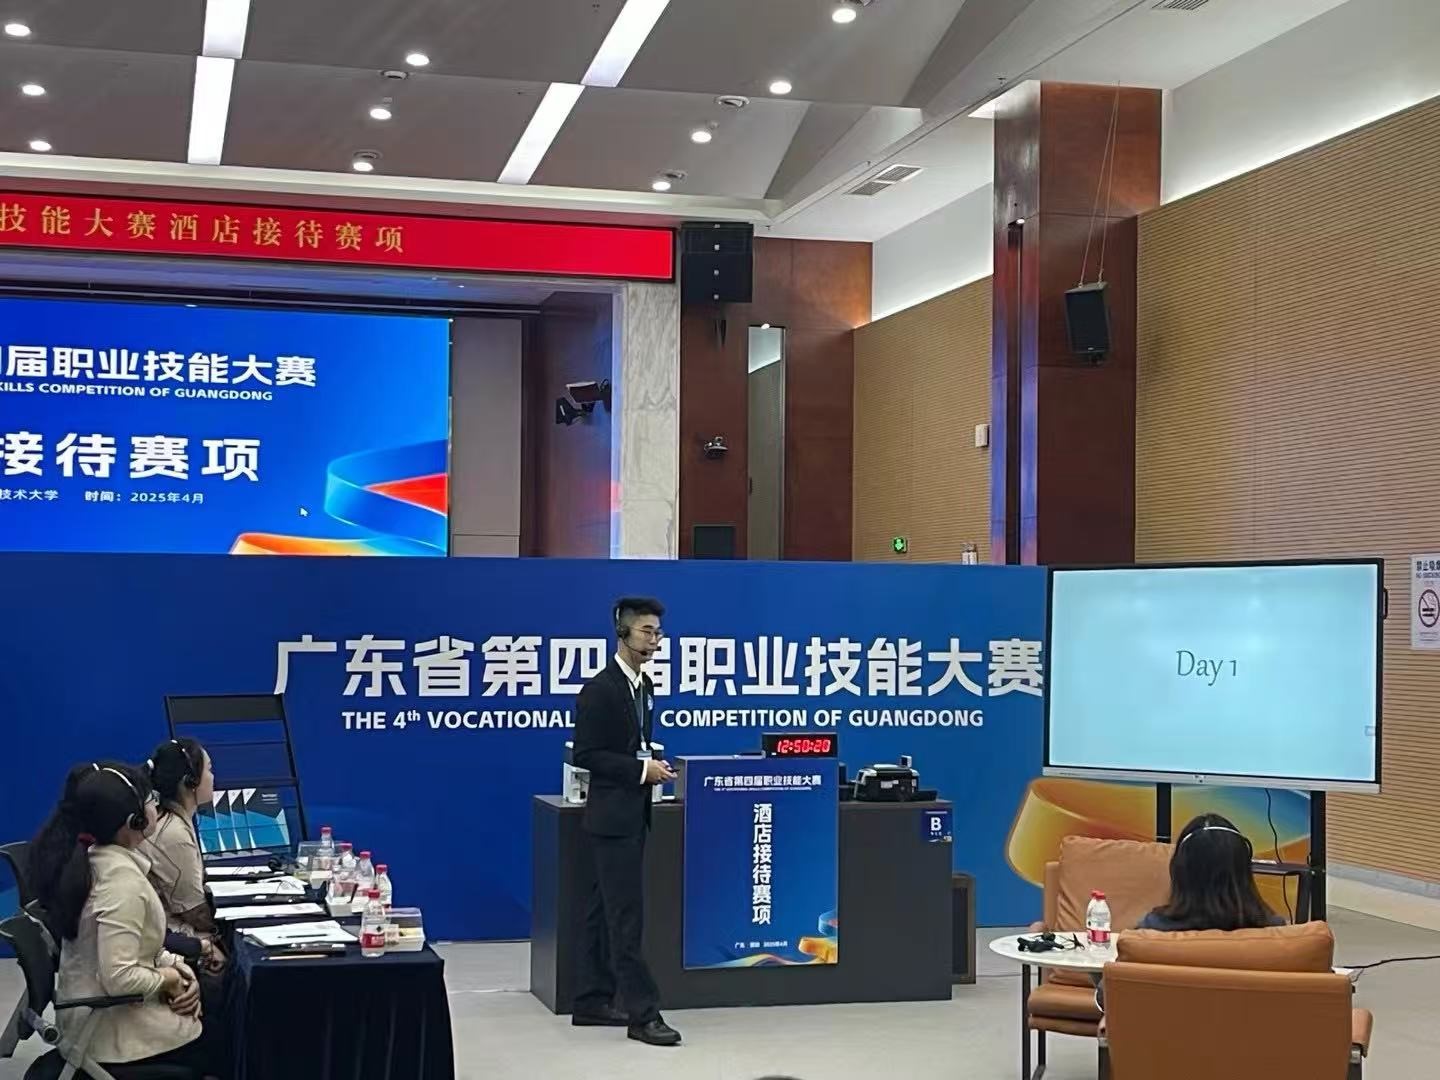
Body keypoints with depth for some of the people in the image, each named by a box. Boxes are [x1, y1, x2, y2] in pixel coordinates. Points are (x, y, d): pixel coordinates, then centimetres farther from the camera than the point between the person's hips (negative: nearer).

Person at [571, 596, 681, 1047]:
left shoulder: (644, 686, 12)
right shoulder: (600, 689, -15)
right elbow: (585, 754, -17)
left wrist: (653, 766, 6)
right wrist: (640, 769, -19)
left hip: (632, 814, 9)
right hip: (612, 815, -9)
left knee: (605, 911, 13)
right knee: (626, 914, -9)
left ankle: (592, 1002, 20)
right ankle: (642, 1013, -7)